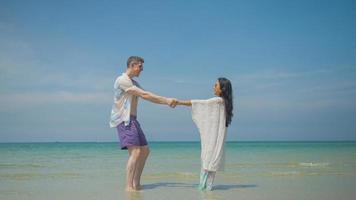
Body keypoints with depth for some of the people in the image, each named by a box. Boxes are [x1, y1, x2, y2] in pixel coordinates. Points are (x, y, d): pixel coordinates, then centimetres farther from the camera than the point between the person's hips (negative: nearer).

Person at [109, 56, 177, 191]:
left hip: (132, 120, 10)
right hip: (124, 120, -10)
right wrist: (166, 100, -14)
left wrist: (167, 102, 3)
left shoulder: (134, 83, 22)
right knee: (135, 152, -21)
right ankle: (129, 186, -22)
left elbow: (146, 96, 15)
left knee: (145, 151, 11)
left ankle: (136, 183, 16)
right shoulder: (122, 80, -10)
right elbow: (144, 95, -16)